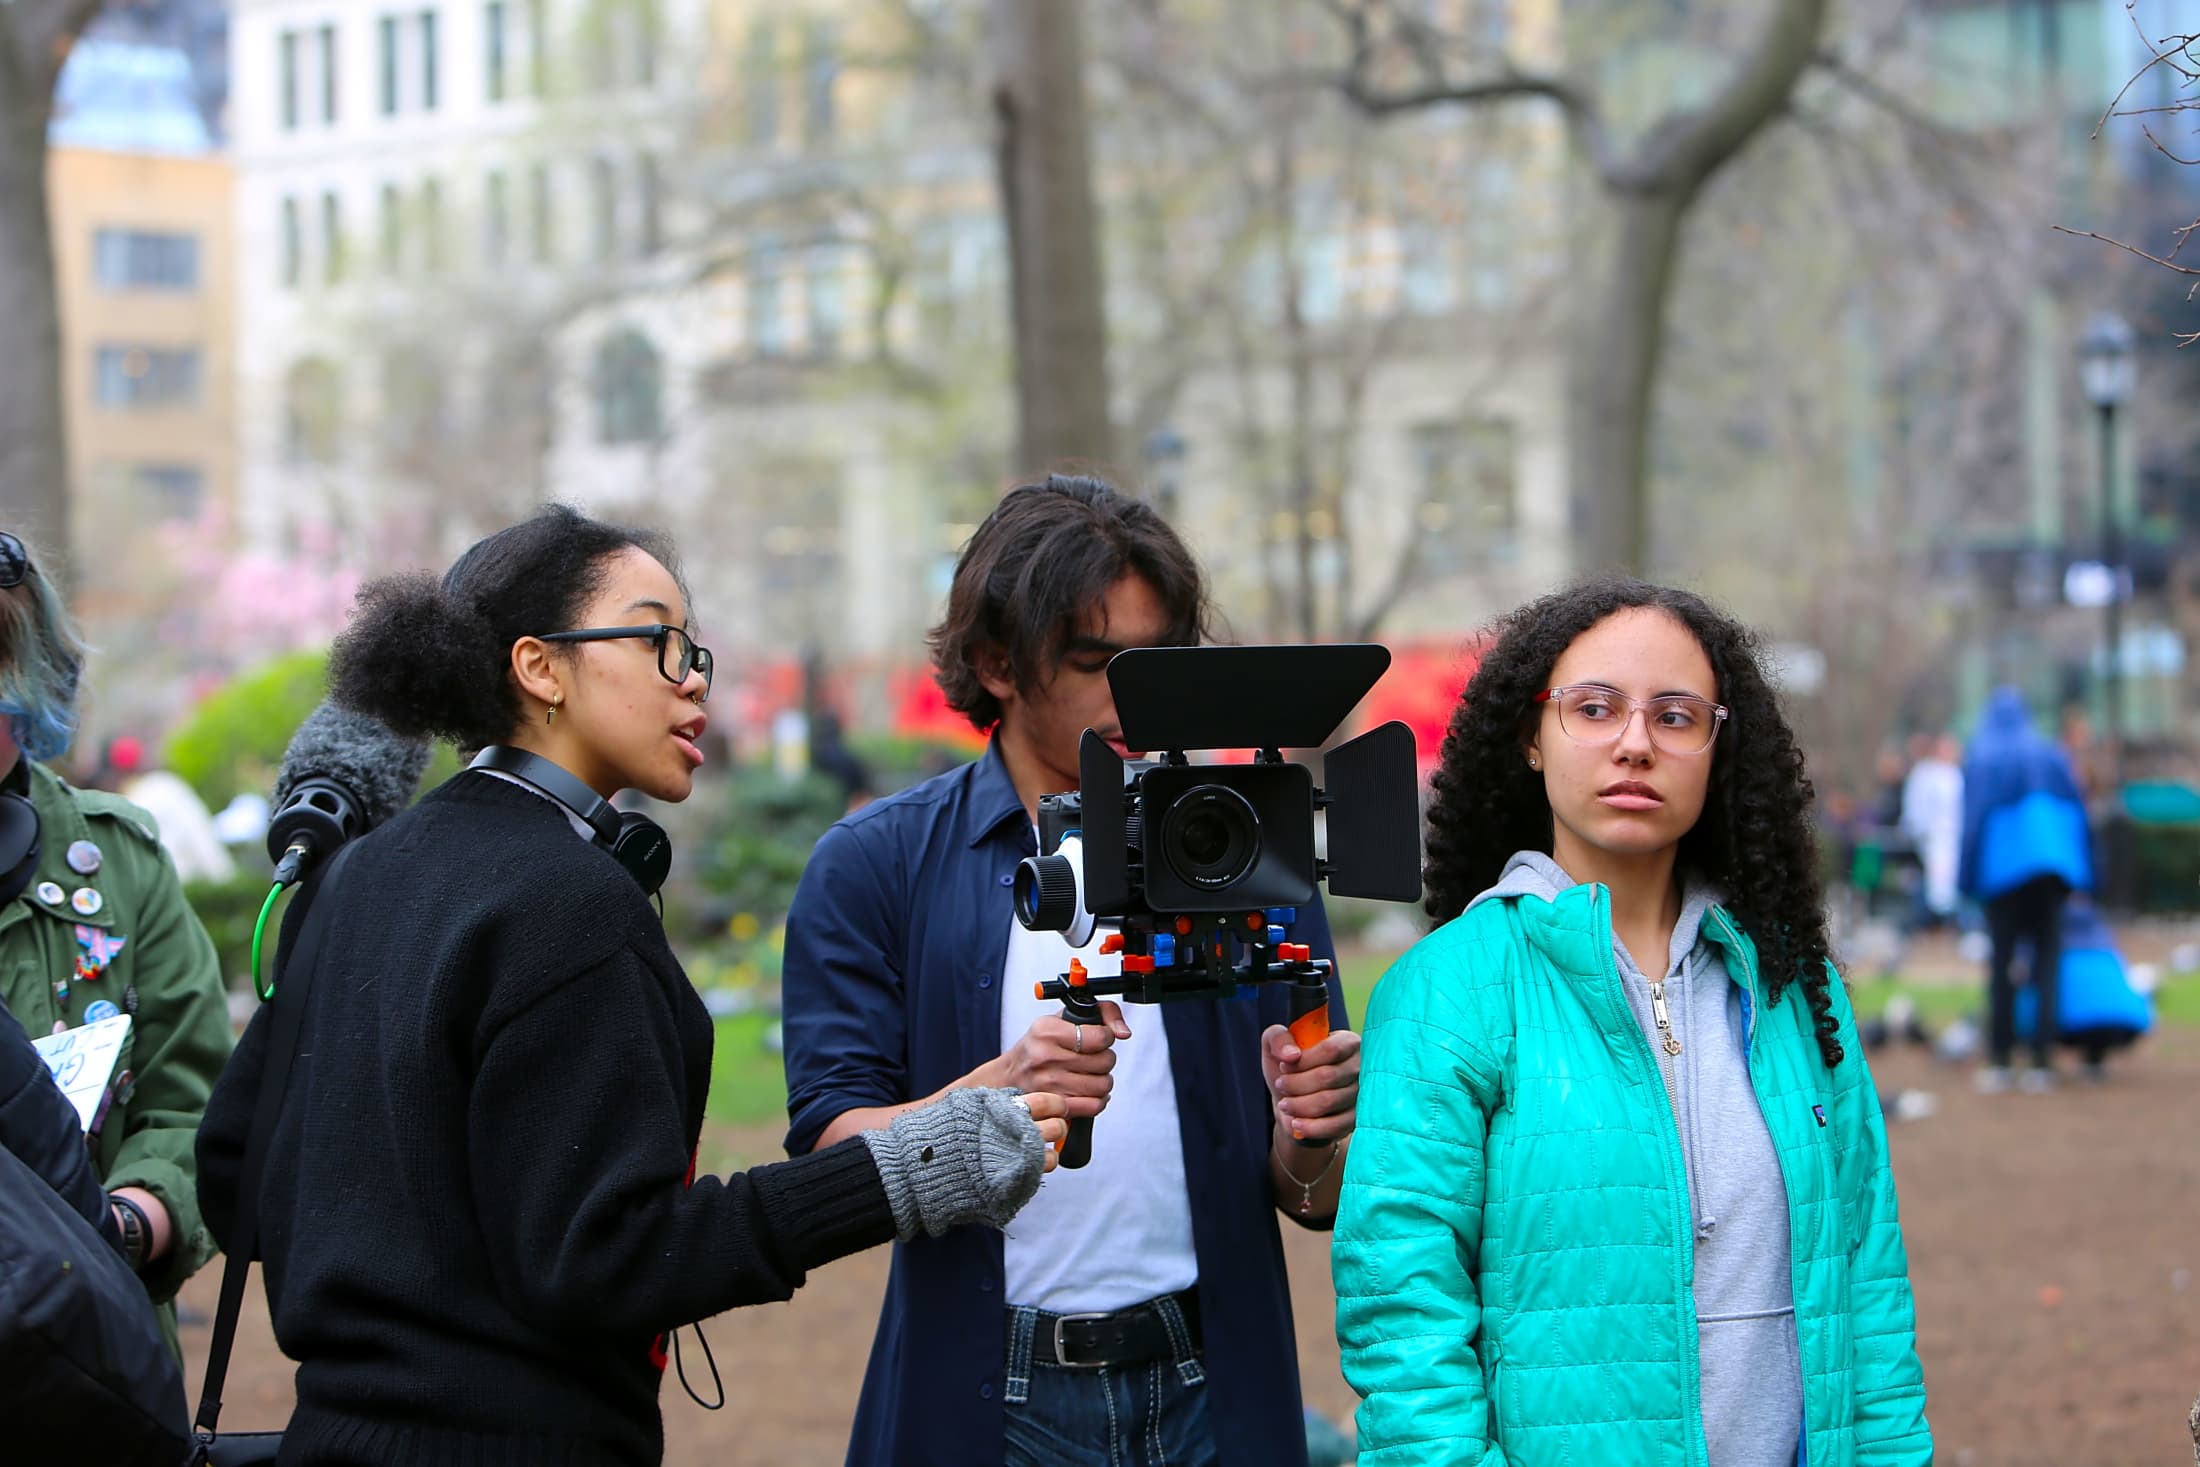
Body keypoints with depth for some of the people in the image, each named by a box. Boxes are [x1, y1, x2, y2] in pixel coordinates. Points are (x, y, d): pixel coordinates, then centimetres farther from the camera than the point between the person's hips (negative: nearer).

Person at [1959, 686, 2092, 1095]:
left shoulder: (1979, 757, 6)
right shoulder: (2051, 753, 13)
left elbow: (1971, 816, -1)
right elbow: (2077, 809, 11)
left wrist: (1969, 879, 1)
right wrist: (2079, 877, 12)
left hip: (2001, 864, -2)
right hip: (2052, 861, 2)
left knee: (2001, 966, 3)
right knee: (2047, 961, 2)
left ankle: (1999, 1062, -1)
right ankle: (2042, 1063, -4)